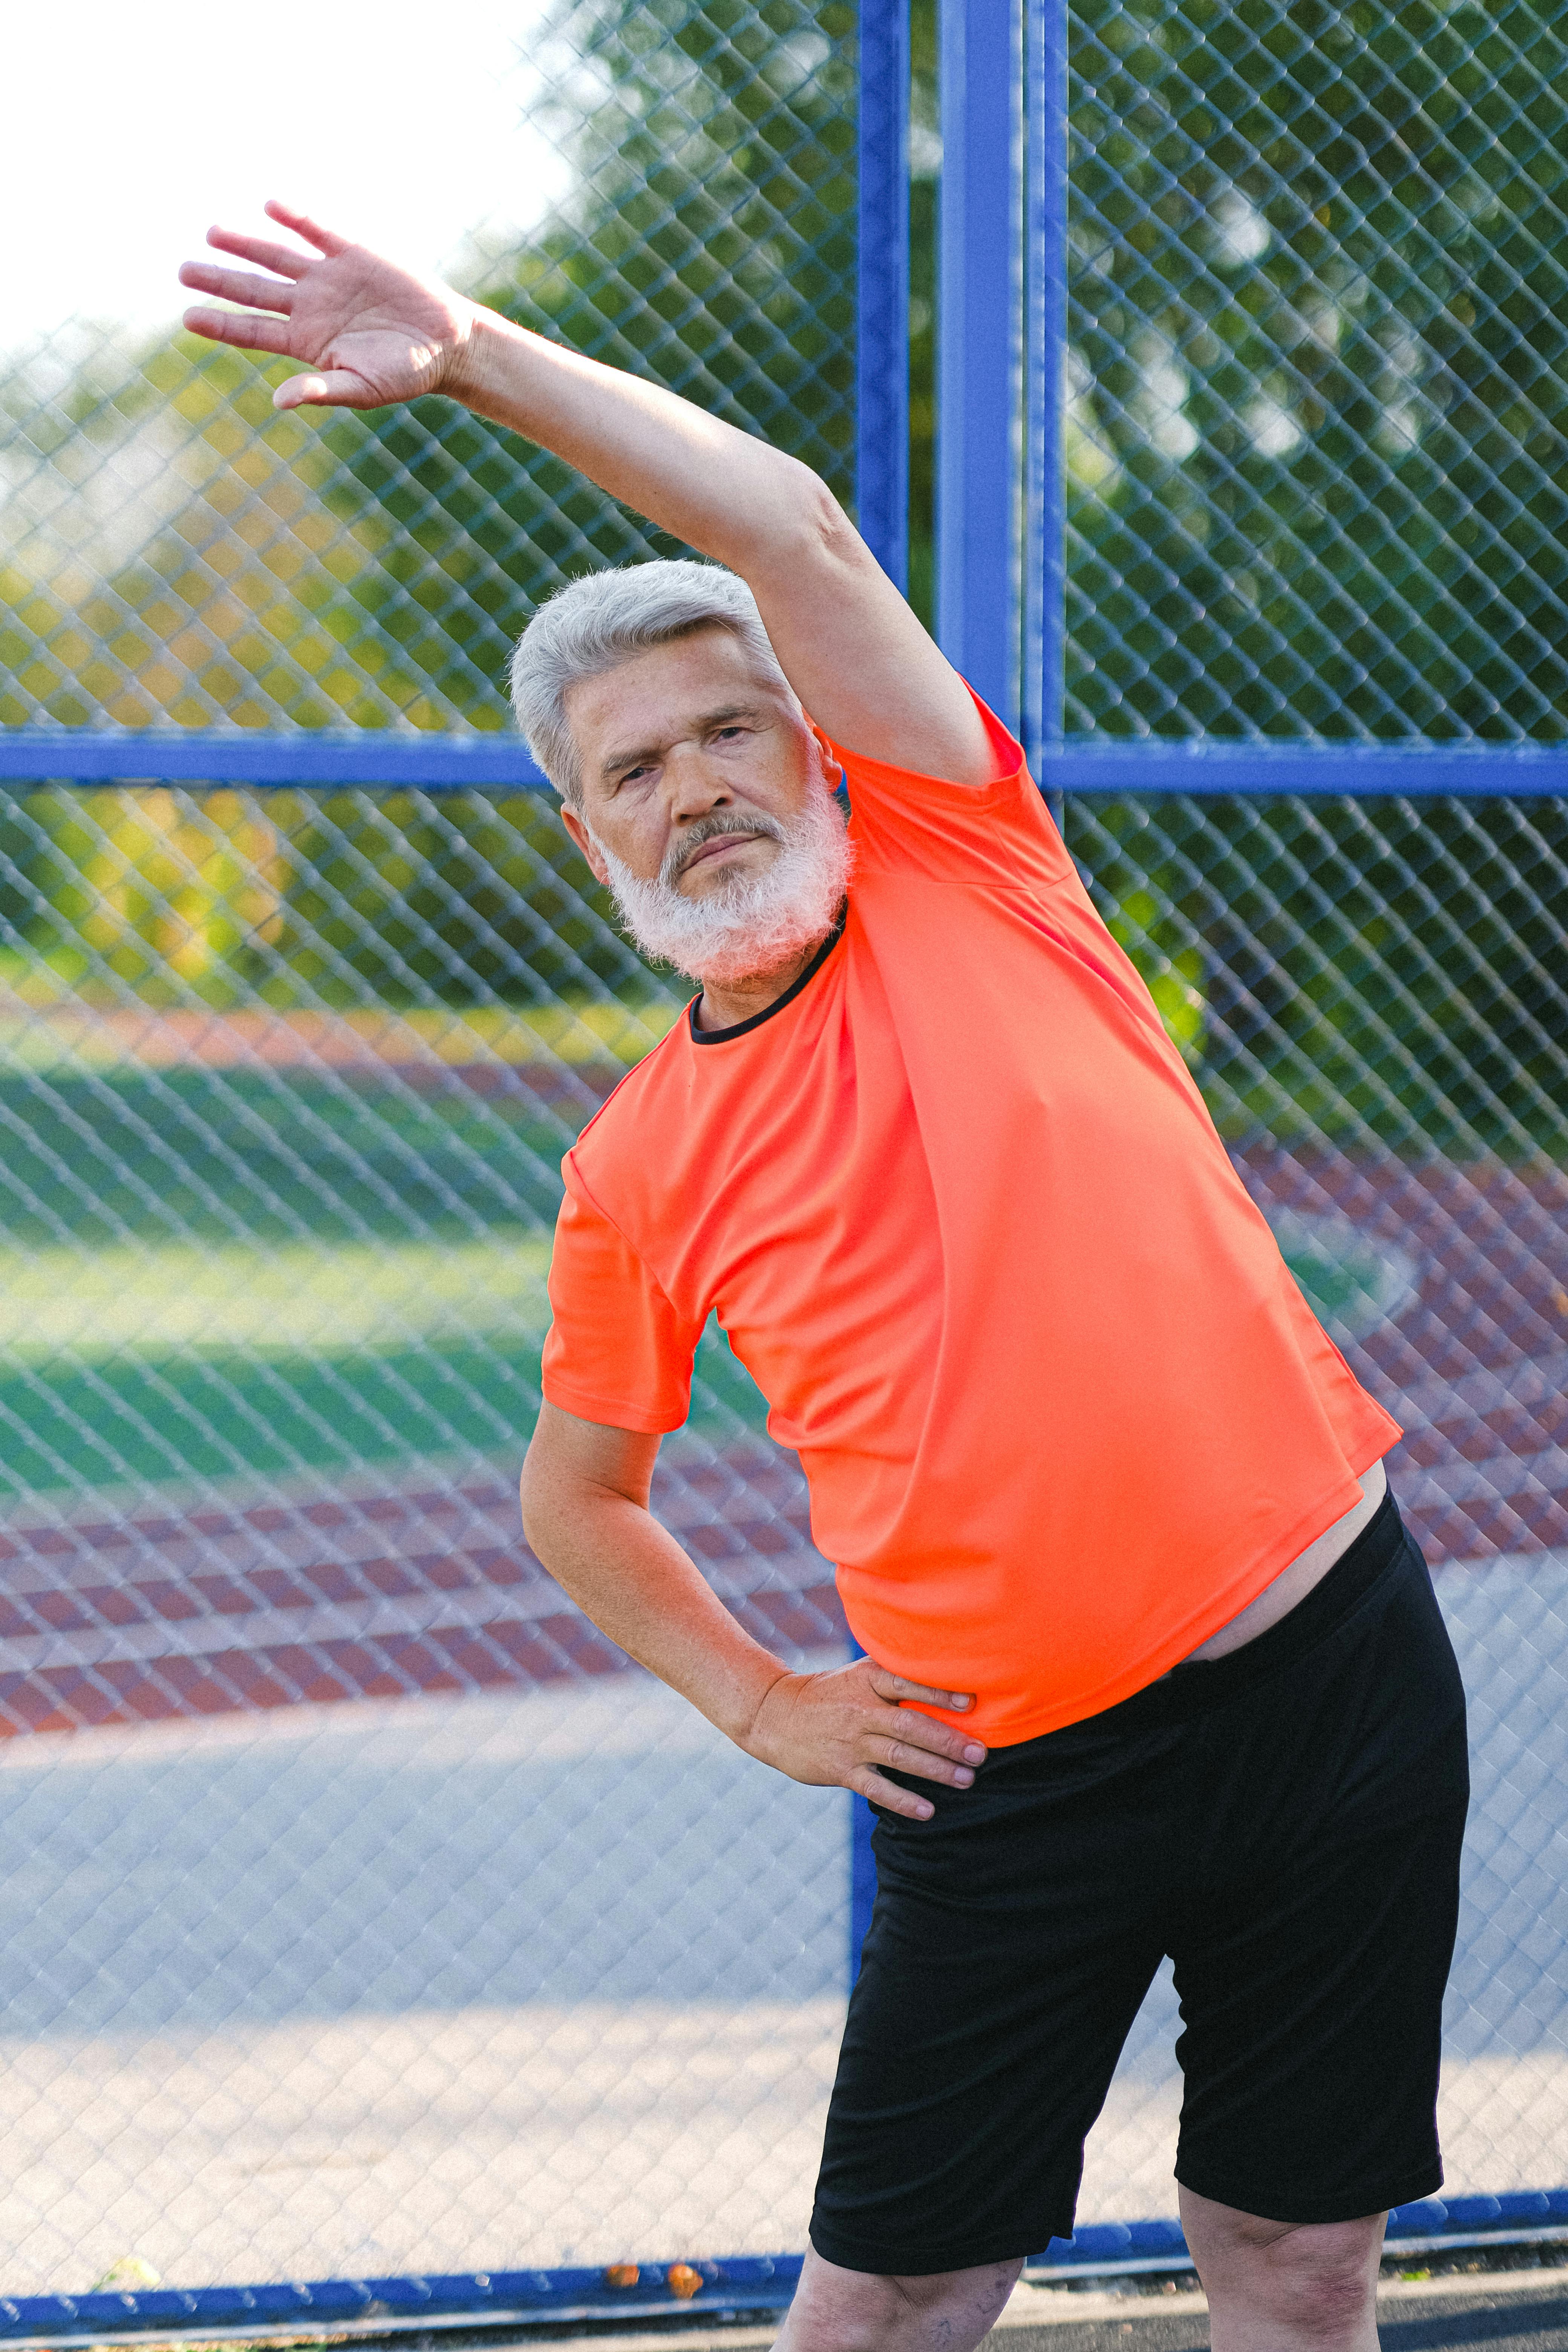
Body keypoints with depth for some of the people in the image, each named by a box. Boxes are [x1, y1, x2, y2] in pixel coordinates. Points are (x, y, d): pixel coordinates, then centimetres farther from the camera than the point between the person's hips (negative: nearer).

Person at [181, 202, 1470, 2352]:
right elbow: (575, 1500, 21)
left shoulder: (958, 863, 2)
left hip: (1325, 1671, -1)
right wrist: (761, 1706, 9)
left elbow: (797, 532, -10)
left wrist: (478, 356, -10)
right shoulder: (640, 1177, 5)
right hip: (1015, 1771, 1)